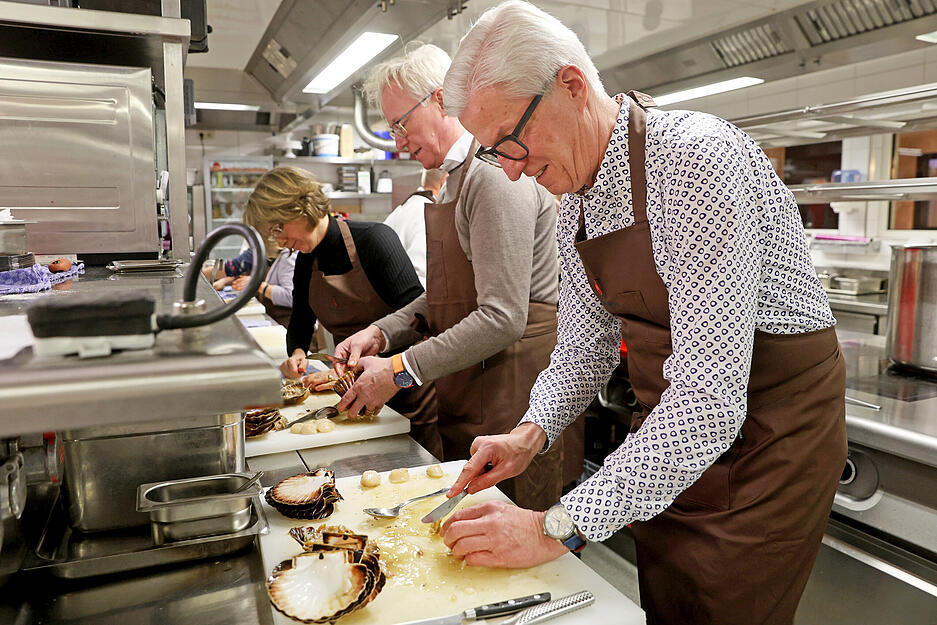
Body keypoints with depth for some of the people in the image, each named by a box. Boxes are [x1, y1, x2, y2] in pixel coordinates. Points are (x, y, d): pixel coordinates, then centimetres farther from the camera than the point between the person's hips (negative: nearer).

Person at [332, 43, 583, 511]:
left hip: (512, 391, -9)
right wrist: (382, 332, 6)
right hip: (468, 394, 10)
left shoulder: (496, 176, -17)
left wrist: (400, 370, -17)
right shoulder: (458, 177, 16)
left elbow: (502, 318, -24)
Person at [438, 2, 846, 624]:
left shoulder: (697, 159, -27)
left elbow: (711, 399, -32)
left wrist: (558, 527, -29)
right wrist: (532, 433, -8)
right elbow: (585, 347, 9)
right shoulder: (575, 204, 0)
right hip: (666, 436, 7)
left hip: (771, 431, -6)